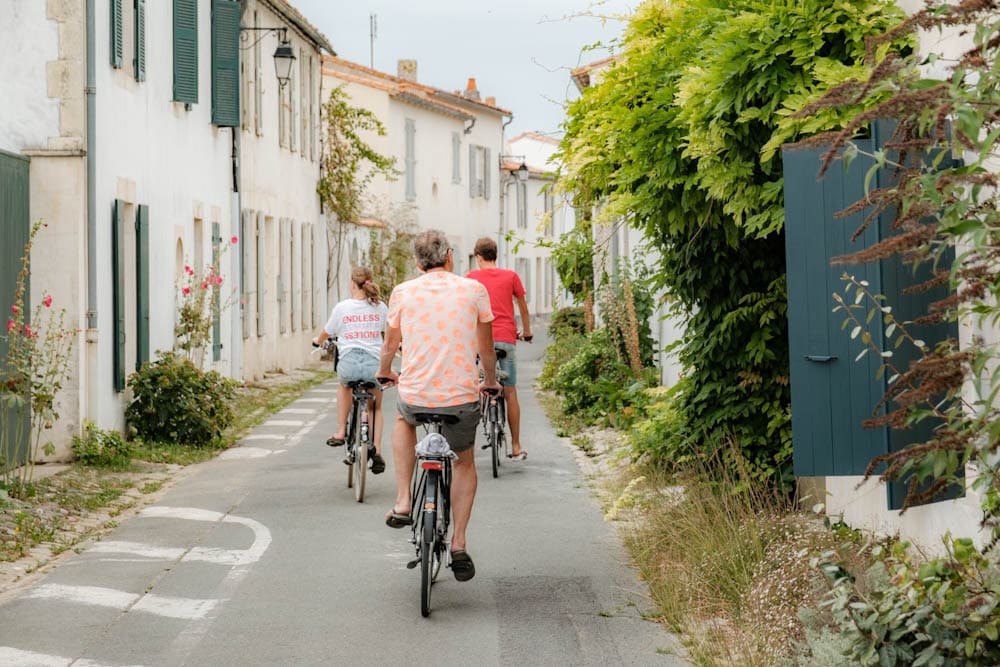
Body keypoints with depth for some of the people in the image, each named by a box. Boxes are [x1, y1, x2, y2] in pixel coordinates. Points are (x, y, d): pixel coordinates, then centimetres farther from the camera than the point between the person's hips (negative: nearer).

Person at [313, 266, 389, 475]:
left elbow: (326, 333, 17)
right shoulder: (379, 307, 6)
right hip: (374, 363, 1)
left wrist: (318, 340, 40)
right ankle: (377, 451, 11)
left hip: (349, 362, -1)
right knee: (376, 408, 25)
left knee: (344, 386, 37)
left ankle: (341, 431, 29)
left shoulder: (342, 307, 2)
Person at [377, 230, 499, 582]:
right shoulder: (474, 290, -1)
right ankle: (459, 544, 13)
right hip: (462, 398, 0)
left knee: (403, 419, 36)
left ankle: (403, 502, 23)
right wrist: (491, 381, 30)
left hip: (415, 396, 0)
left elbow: (390, 344, 15)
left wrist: (385, 372, 37)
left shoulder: (403, 292, 1)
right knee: (464, 464, 25)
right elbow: (486, 347, 10)